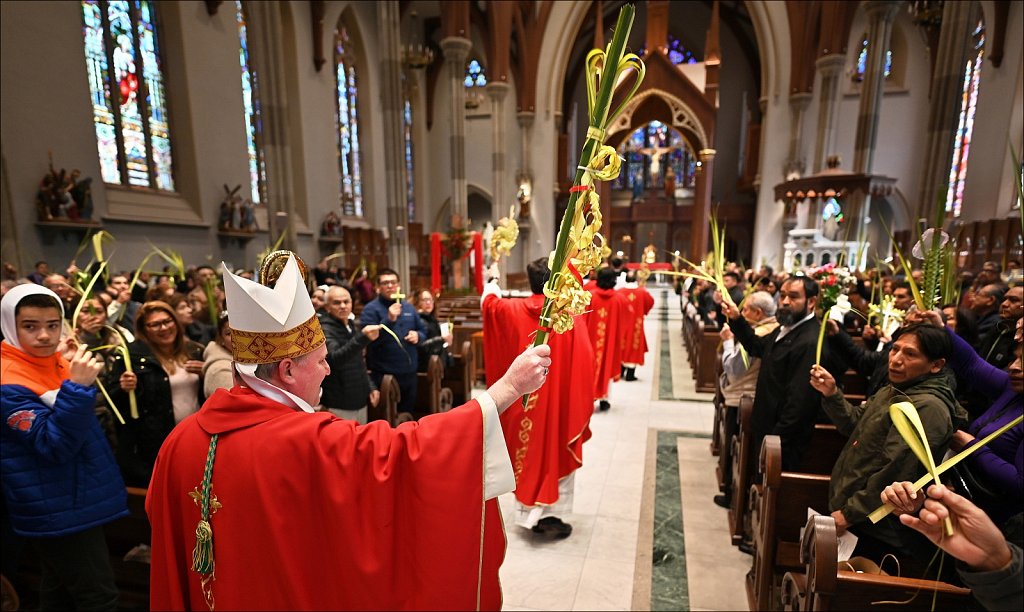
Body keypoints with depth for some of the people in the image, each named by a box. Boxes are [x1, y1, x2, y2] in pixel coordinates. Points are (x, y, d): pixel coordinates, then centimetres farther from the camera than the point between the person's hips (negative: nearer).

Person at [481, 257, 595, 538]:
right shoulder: (570, 315, -13)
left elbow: (488, 303, 17)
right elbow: (583, 361, -13)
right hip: (560, 398, -3)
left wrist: (491, 289, 39)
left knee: (528, 452, 17)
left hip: (524, 399, 3)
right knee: (558, 454, 12)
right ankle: (551, 515, 17)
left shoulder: (512, 309, -5)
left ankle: (529, 513, 28)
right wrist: (584, 399, -1)